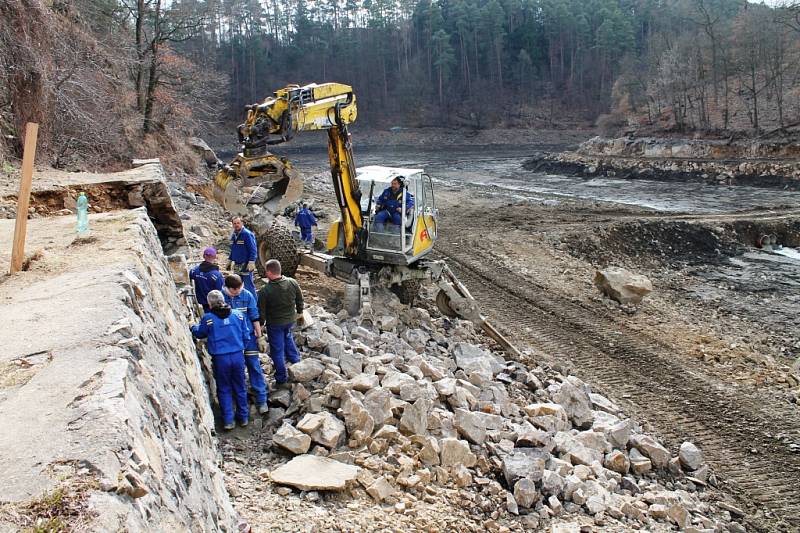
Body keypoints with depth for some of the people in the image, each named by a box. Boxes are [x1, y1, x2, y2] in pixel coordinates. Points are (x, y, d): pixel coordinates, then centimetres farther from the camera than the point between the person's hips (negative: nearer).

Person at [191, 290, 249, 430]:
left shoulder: (207, 318, -9)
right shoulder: (237, 315, -1)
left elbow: (200, 334, 9)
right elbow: (245, 336, 5)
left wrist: (193, 327, 31)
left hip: (220, 359, -2)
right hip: (238, 356, 2)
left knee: (224, 389, 13)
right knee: (240, 387, 17)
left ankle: (228, 420, 14)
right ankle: (243, 417, 27)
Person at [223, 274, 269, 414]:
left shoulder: (247, 295, -9)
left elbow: (255, 317, -2)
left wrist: (260, 337, -1)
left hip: (248, 337, -1)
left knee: (254, 367, 1)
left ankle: (261, 400, 8)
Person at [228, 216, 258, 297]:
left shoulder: (247, 234, -13)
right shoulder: (233, 235, 12)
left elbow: (253, 250, -16)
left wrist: (251, 262, -22)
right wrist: (230, 261, 21)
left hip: (246, 266, -8)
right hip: (236, 265, 8)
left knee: (249, 285, -6)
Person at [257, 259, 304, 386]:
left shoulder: (265, 291, -26)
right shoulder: (292, 283, -14)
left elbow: (261, 311, -15)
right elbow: (300, 299, 2)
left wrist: (261, 324, 2)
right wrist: (299, 311, 20)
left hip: (274, 324, -4)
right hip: (290, 320, 4)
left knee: (277, 349, 11)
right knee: (287, 337, 35)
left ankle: (282, 378, 21)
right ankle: (295, 360, 45)